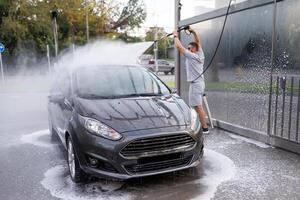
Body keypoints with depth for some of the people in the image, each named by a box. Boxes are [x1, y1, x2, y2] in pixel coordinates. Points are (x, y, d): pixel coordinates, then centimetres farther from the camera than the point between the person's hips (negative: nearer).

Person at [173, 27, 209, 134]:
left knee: (198, 107, -8)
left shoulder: (191, 56, -11)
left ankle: (205, 127, -5)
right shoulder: (200, 55, 10)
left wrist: (175, 36, 2)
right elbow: (198, 42, 23)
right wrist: (194, 32, 20)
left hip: (195, 84, -9)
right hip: (200, 83, 9)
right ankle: (202, 124, 19)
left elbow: (179, 46, -11)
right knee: (199, 107, 13)